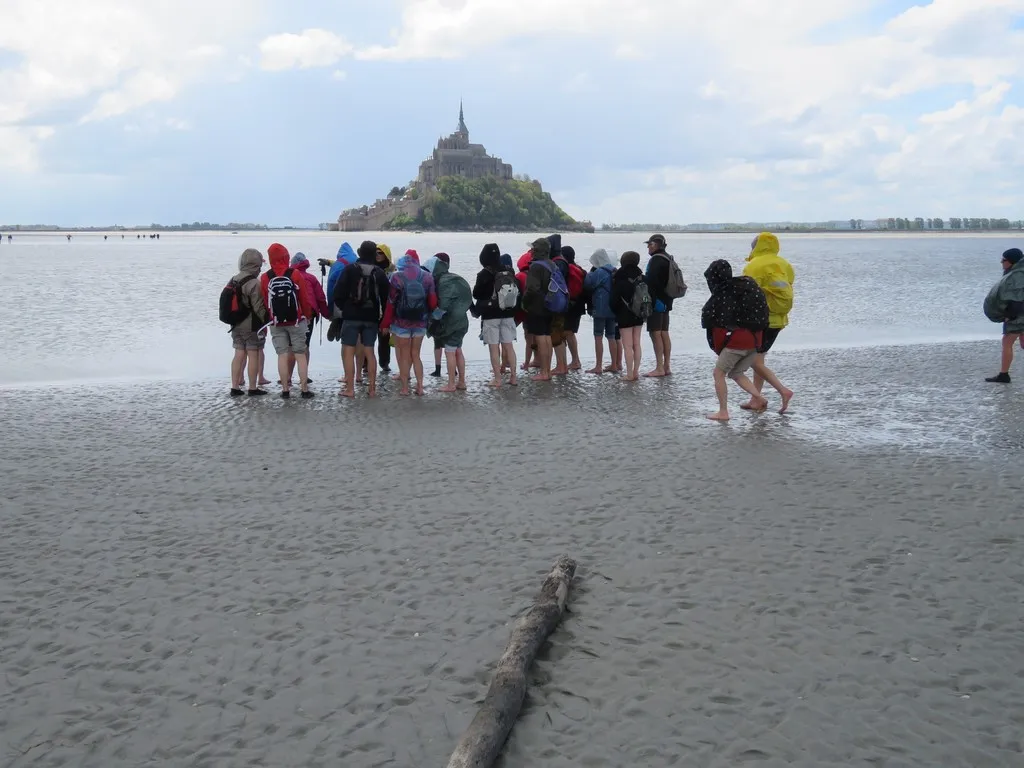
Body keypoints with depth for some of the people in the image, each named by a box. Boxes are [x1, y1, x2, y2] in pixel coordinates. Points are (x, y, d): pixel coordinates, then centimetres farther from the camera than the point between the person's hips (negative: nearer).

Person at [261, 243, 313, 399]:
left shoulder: (265, 278, -5)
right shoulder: (295, 275, -9)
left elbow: (264, 302, 0)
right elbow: (305, 298, -4)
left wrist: (269, 319, 14)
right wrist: (306, 315, 11)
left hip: (276, 323, 1)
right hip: (296, 321, -1)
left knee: (282, 355, 6)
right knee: (300, 355, 4)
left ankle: (285, 389, 7)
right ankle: (305, 389, 3)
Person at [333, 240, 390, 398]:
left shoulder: (350, 269, -6)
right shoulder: (379, 273, 4)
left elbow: (338, 293, -7)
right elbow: (385, 296, 6)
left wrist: (343, 307, 10)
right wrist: (383, 317, 15)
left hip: (351, 316, -3)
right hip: (371, 318, 3)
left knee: (348, 351, 1)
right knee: (369, 352, 9)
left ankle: (350, 389, -4)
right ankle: (372, 389, 9)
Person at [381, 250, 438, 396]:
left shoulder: (397, 276, -9)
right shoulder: (427, 277, -1)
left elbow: (391, 301, -9)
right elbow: (433, 302, -1)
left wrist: (385, 323, -2)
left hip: (401, 322, -3)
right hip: (420, 323, 3)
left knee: (404, 355, 6)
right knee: (415, 355, 14)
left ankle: (405, 387, 7)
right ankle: (420, 386, 8)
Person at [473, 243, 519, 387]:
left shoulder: (484, 274, -13)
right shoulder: (509, 271, 0)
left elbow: (476, 294, -4)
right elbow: (517, 291, 8)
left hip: (490, 315, -5)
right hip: (508, 314, 5)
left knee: (494, 347, 0)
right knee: (509, 346, 10)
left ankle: (497, 379, -1)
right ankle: (513, 377, 12)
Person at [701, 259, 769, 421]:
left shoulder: (720, 295, -12)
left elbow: (706, 320, -5)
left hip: (736, 340, -7)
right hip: (755, 340, 7)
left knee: (719, 373, 6)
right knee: (736, 373, 20)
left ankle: (723, 412, 5)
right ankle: (758, 398, 2)